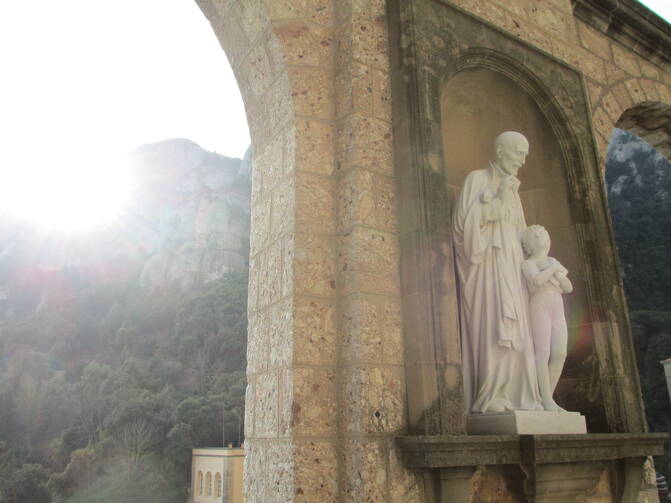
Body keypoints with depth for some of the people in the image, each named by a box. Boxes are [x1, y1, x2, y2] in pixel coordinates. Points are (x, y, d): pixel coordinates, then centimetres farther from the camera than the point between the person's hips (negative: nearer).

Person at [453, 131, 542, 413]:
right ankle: (489, 398, -17)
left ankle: (513, 396, 0)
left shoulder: (511, 191, 23)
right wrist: (497, 200, -9)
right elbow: (465, 219, -12)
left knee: (512, 329, -1)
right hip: (486, 262, -7)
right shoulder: (476, 179, 2)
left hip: (510, 265, 7)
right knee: (491, 325, -17)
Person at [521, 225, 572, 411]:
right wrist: (554, 267, -9)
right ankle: (547, 400, -10)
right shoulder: (528, 264, -1)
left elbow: (569, 288, 12)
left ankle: (548, 398, 5)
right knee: (543, 354, -13)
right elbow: (537, 280, -23)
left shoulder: (554, 263, 19)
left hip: (557, 311, 6)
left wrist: (557, 273, -3)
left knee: (560, 355, -5)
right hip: (539, 309, -6)